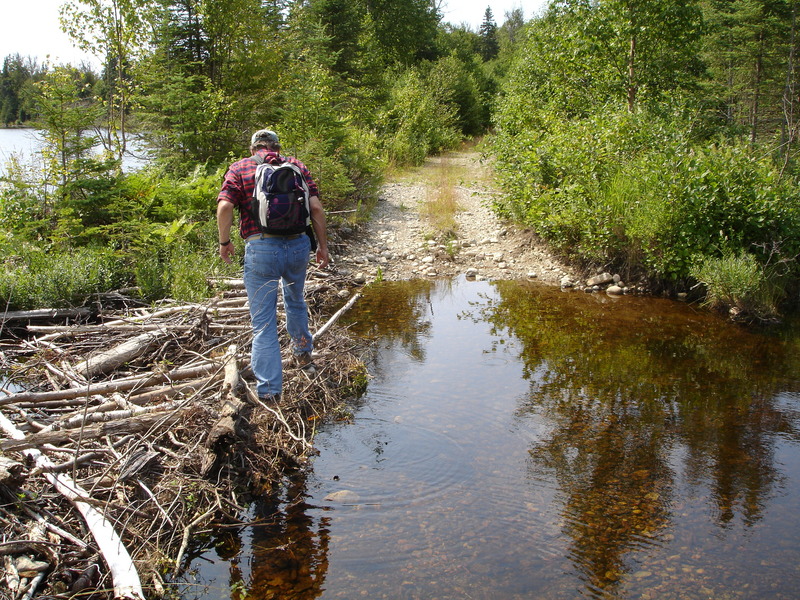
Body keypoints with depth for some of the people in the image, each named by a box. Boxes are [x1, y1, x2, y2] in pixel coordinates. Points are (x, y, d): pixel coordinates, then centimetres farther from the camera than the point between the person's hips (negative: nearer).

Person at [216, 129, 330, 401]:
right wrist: (323, 246, 7)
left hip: (261, 248, -3)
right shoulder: (297, 166, 12)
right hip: (298, 245, 3)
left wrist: (224, 241, 4)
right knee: (295, 300, 31)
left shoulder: (240, 168, 6)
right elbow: (316, 207, 2)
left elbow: (225, 207, -9)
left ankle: (269, 389, 4)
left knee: (263, 322, 4)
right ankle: (303, 354, 47)